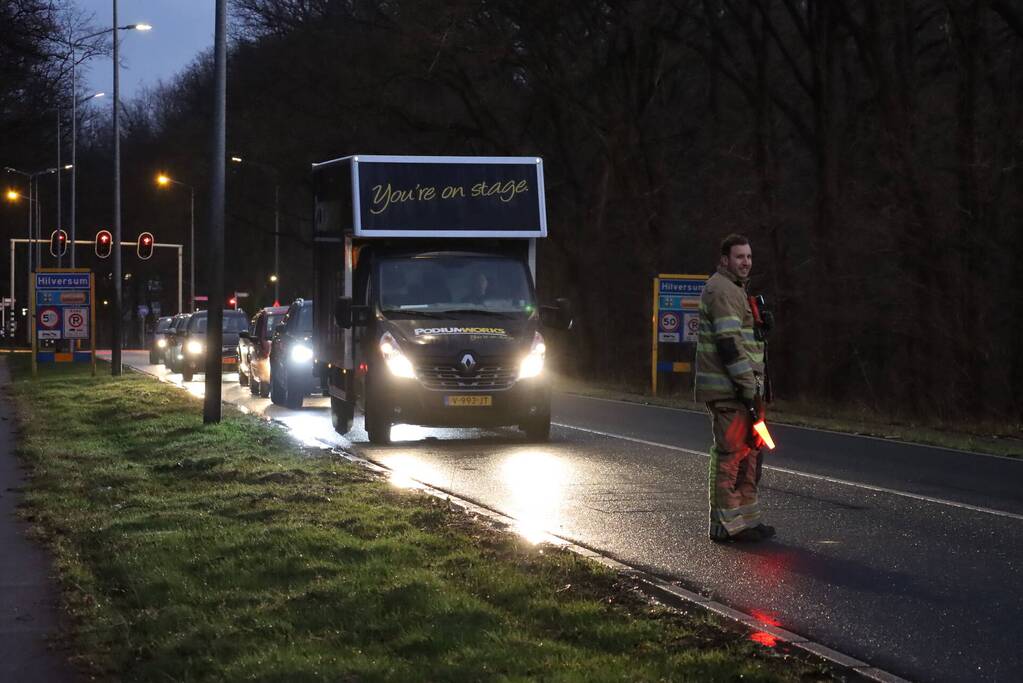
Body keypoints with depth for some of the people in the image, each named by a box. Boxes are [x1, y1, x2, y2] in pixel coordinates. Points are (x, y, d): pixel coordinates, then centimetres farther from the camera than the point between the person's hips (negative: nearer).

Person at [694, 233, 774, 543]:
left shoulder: (735, 289, 22)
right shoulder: (722, 290, -13)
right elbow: (729, 344, -20)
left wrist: (756, 384, 24)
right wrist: (750, 388, -21)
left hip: (739, 388, 11)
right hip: (728, 389, -11)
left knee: (747, 453, 15)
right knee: (730, 454, -8)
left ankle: (747, 519, 23)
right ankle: (727, 525, -4)